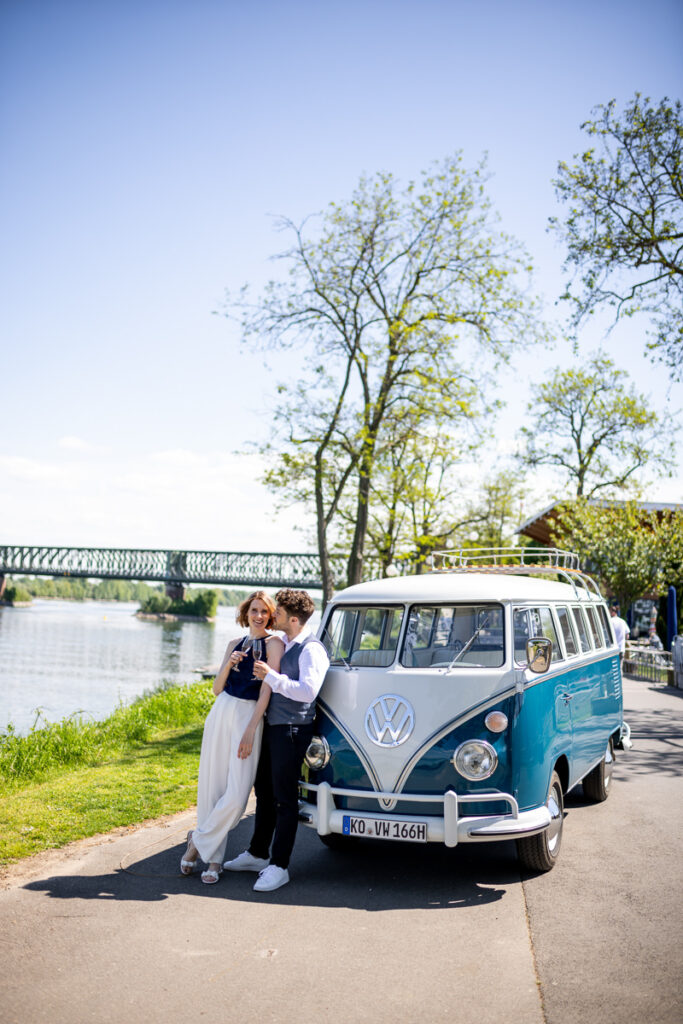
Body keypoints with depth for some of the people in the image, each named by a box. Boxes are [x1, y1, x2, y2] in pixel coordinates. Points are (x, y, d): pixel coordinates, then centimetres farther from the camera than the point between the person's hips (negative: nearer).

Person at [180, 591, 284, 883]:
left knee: (236, 795, -10)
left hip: (249, 717, -4)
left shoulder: (274, 644, -1)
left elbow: (266, 691, -9)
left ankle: (199, 840, 11)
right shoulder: (234, 644, 14)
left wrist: (250, 731, -15)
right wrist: (228, 664, -6)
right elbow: (217, 688, 12)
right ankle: (213, 858, 16)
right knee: (210, 787, 4)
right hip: (220, 713, 5)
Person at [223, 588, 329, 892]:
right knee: (264, 792, 18)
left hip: (293, 730, -9)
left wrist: (271, 677, -26)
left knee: (285, 799, -2)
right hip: (271, 727, 9)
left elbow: (308, 690, -27)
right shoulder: (281, 645, 13)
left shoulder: (311, 649, -15)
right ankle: (257, 854, 32)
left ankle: (279, 866, 7)